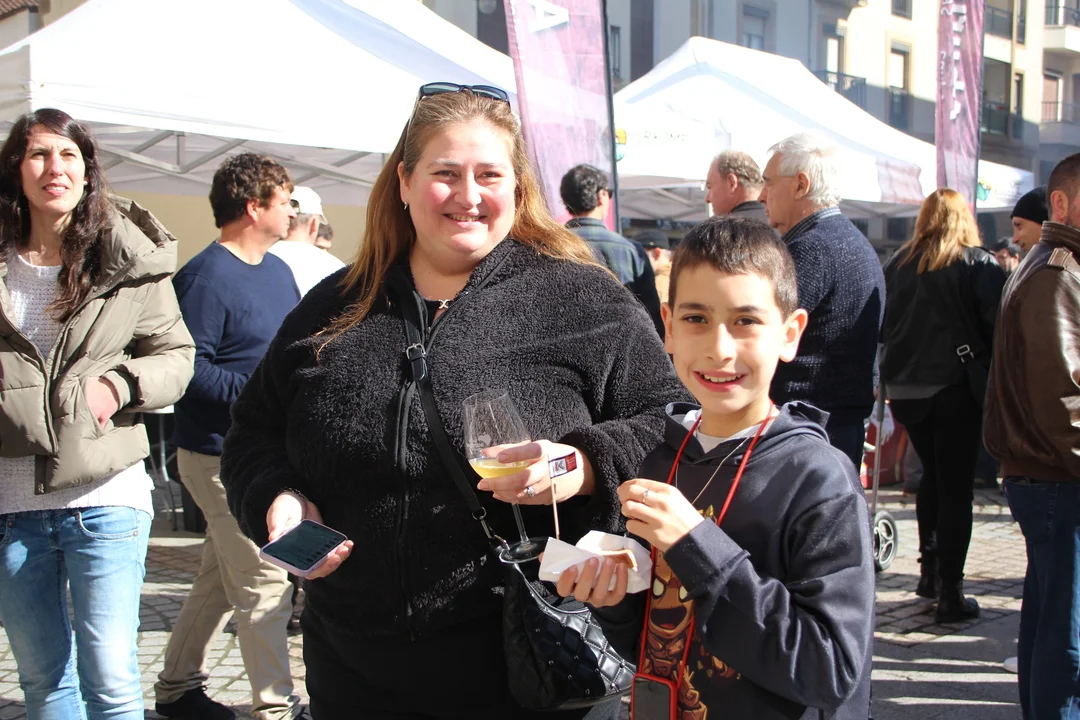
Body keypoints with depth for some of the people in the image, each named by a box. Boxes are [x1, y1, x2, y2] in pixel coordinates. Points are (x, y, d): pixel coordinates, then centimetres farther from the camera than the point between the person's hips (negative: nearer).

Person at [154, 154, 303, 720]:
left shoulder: (279, 270, 13)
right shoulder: (206, 278, -16)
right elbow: (189, 366, -23)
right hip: (223, 455, -9)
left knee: (220, 579, 19)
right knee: (265, 584, -5)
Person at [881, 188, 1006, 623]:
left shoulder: (899, 262, 5)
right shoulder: (978, 263, -6)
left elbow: (881, 324, 9)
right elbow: (997, 322, -12)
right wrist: (995, 367, 2)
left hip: (904, 388, 4)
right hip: (955, 387, -4)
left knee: (933, 475, 22)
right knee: (956, 486, 2)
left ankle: (929, 569, 24)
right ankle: (949, 591, 2)